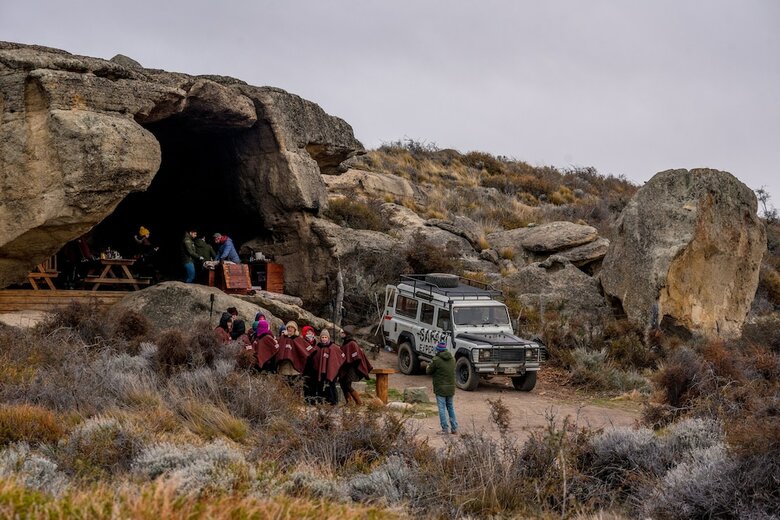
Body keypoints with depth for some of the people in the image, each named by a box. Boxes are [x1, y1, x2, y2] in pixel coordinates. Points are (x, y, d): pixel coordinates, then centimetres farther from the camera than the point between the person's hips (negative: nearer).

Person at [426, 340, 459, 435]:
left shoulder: (437, 360, -16)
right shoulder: (452, 359, 5)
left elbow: (429, 371, -7)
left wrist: (428, 368, 18)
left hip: (440, 388, -6)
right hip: (451, 387, 6)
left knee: (442, 408, 0)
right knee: (450, 407, 16)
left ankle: (445, 429, -2)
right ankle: (454, 428, 16)